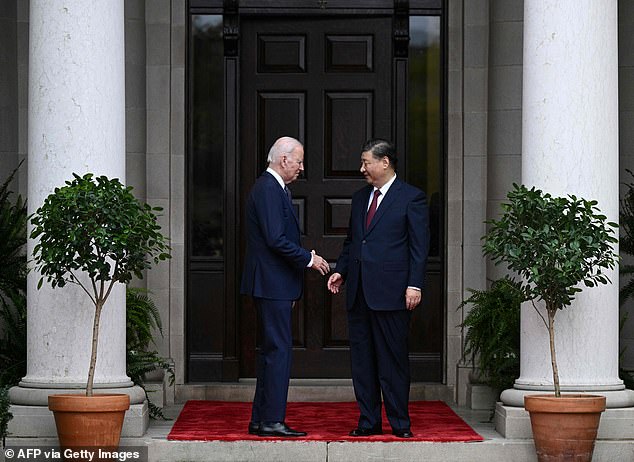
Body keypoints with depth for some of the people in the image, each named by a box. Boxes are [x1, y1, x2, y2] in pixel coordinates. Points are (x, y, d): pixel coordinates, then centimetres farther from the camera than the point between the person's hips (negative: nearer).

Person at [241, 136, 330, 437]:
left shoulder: (274, 188, 17)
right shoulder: (268, 190, -15)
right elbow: (276, 239, -22)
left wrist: (306, 259, 16)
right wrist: (308, 259, -13)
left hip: (272, 285, 11)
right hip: (272, 284, -11)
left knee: (271, 350, 13)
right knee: (279, 349, -10)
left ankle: (261, 419, 17)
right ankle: (272, 421, -9)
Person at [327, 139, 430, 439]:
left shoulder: (411, 198, -2)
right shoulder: (360, 198, 17)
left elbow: (419, 246, -6)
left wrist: (414, 285, -13)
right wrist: (340, 270, 8)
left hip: (391, 292, -6)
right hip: (358, 292, 7)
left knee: (393, 358, -2)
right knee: (361, 358, 7)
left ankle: (400, 423, 6)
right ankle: (368, 422, 13)